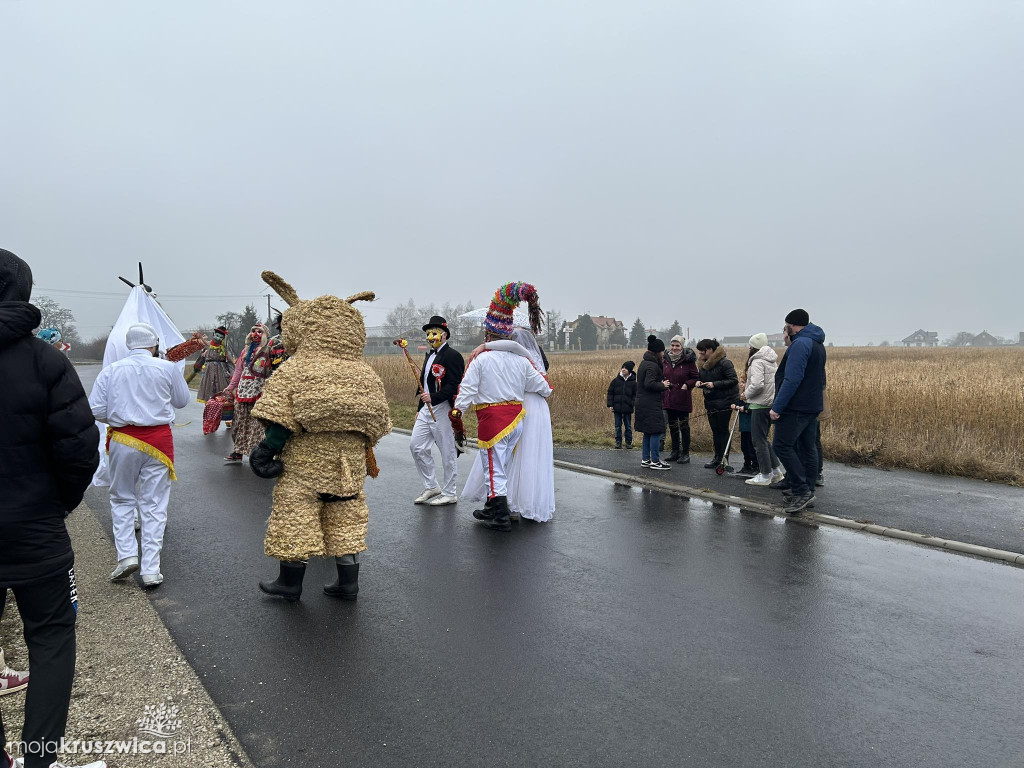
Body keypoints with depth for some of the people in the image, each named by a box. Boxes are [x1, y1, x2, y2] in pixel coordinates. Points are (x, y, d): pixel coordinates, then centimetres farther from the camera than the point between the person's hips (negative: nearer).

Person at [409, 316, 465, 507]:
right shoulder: (429, 355, 18)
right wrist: (419, 409, 22)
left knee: (448, 452, 1)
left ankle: (450, 493, 12)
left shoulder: (452, 356, -11)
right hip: (427, 409, 9)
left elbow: (453, 385, -21)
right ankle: (431, 487, 21)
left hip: (443, 409, -9)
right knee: (416, 445, 8)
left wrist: (433, 397, -31)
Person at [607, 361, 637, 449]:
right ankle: (618, 442, 16)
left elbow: (635, 395, 4)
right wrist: (610, 405, -1)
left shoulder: (633, 382, 0)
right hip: (617, 408, 1)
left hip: (627, 408, -1)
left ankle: (629, 442, 19)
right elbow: (610, 393, 5)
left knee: (628, 426, 9)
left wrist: (634, 405, -8)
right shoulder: (616, 380, 2)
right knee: (618, 426, 8)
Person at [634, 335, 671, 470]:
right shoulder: (652, 365, -16)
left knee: (648, 432, 15)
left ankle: (645, 459, 20)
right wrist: (663, 386, -11)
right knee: (656, 432, -4)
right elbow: (649, 383, -25)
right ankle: (655, 461, -1)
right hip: (651, 404, -10)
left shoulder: (644, 363, 14)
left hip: (643, 402, 10)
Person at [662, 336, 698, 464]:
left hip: (683, 399, -5)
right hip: (668, 399, 5)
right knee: (672, 426, 14)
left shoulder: (688, 361, -8)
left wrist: (687, 385, -16)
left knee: (684, 426, 2)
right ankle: (675, 451, 25)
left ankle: (685, 453, 9)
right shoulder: (665, 360, 5)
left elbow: (695, 378, -2)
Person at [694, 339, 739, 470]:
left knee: (723, 430, -4)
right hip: (710, 402, 8)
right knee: (715, 430, 12)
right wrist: (699, 382, -3)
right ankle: (717, 458, 21)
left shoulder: (724, 362, -15)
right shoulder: (703, 363, 10)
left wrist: (714, 384, -23)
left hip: (724, 401, -8)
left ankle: (725, 459, 3)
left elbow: (734, 380, -18)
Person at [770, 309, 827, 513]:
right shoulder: (818, 343, 17)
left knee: (782, 445, -7)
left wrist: (777, 407, -22)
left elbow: (792, 379, -23)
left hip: (796, 407, -10)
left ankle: (801, 491, -8)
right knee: (807, 448, 12)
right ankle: (806, 492, 18)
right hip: (813, 406, 10)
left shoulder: (800, 343, -15)